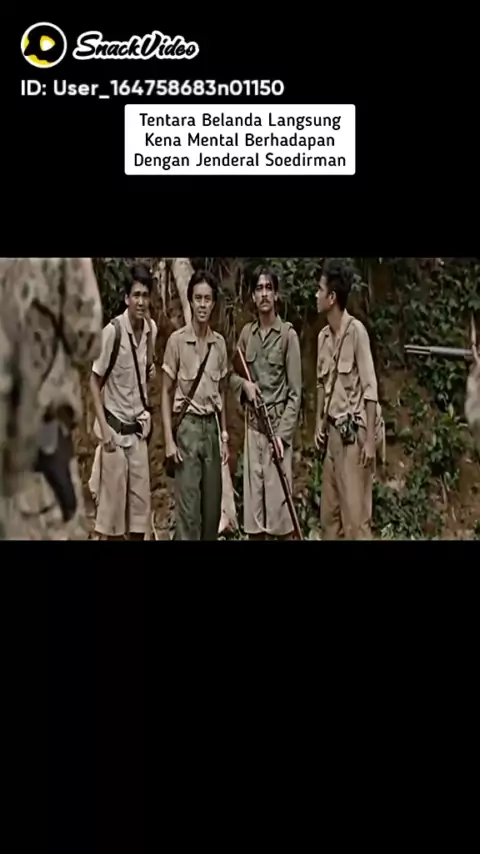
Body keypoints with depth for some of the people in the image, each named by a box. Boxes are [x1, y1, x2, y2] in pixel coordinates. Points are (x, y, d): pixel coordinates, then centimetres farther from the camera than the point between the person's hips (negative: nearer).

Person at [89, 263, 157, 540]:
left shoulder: (152, 328, 1)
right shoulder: (113, 331, -16)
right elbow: (95, 381, -10)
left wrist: (151, 368, -3)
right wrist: (104, 428, -14)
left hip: (139, 428, 6)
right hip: (115, 427, -6)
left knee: (141, 505, 8)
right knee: (111, 506, 0)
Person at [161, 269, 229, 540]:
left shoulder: (220, 343, 6)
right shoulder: (177, 340, -6)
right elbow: (167, 393, -3)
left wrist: (224, 436, 10)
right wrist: (169, 439, -9)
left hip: (211, 426, 4)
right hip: (187, 426, -4)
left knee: (212, 506, 7)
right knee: (189, 508, -5)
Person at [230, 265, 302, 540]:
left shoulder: (288, 334, -7)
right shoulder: (247, 333, 9)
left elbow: (295, 391, -7)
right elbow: (232, 375, 18)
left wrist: (283, 433, -14)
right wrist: (244, 383, -5)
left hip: (278, 425, -5)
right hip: (253, 425, 5)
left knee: (280, 506, -4)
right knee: (253, 503, 7)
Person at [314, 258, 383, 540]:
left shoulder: (356, 331, -14)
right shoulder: (324, 336, 8)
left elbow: (370, 388, -15)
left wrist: (370, 439, -18)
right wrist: (320, 424, 11)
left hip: (354, 431, -8)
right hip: (334, 430, 8)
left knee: (355, 514, -6)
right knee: (329, 512, 12)